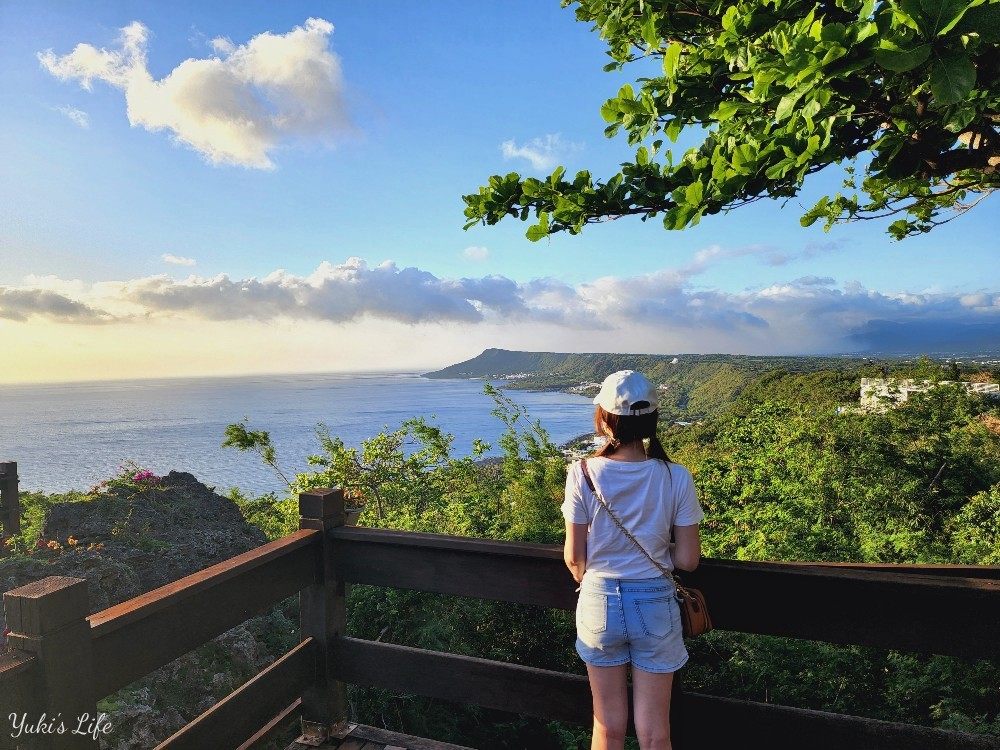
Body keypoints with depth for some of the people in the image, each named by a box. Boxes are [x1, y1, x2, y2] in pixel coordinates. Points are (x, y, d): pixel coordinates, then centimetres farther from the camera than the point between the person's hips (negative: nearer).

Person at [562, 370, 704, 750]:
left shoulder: (583, 474, -15)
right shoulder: (675, 477, -14)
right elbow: (687, 560, -8)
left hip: (599, 604, 0)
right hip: (655, 606, 0)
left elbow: (574, 558, -7)